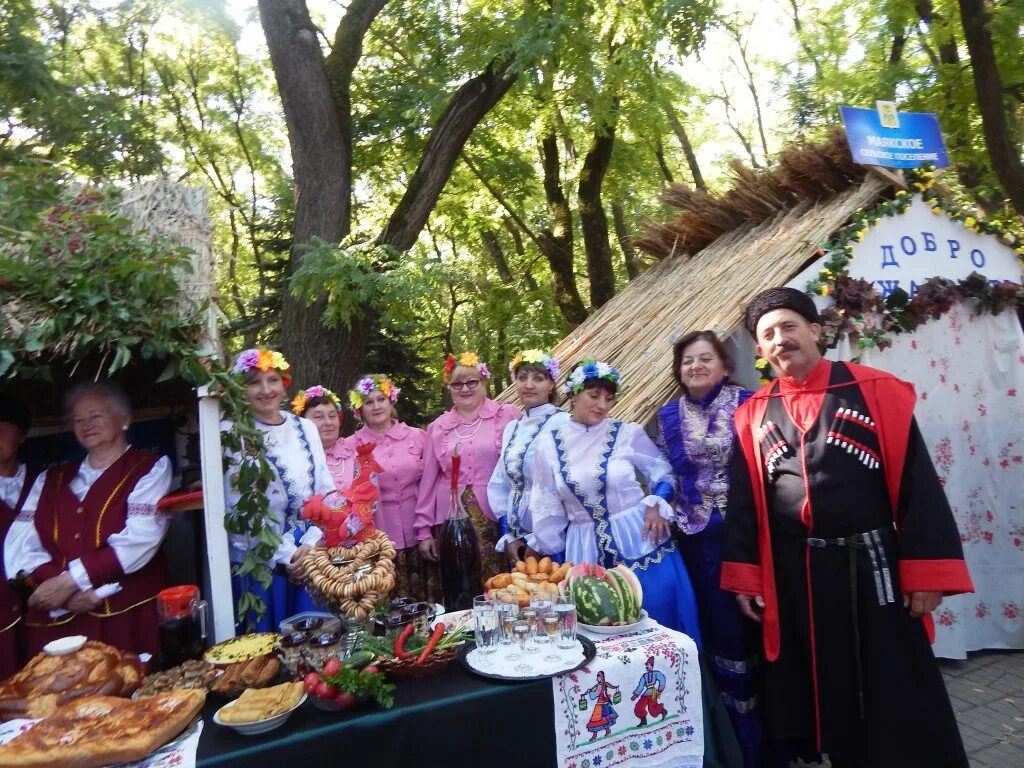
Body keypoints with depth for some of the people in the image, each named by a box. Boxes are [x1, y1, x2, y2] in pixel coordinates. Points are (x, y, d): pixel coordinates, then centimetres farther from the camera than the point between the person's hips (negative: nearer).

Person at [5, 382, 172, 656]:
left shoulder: (150, 469, 3)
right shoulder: (51, 480, 17)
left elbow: (138, 541, -9)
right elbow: (20, 545, 5)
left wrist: (70, 581, -12)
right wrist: (76, 591, -10)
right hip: (54, 621, 4)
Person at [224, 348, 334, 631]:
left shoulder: (305, 428, 7)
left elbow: (326, 492, 5)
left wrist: (310, 544, -8)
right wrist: (284, 556, -11)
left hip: (311, 556, 4)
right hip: (261, 564, -4)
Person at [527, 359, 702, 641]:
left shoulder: (628, 433, -4)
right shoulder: (549, 444, -1)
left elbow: (663, 474, 7)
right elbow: (547, 507, 5)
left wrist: (657, 504, -11)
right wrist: (545, 555, 8)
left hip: (641, 542, -1)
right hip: (586, 553, 1)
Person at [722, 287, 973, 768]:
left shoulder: (876, 390, -4)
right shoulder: (752, 415, 3)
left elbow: (916, 483, -6)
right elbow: (743, 503, 5)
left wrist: (926, 572, -9)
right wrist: (745, 579, 2)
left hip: (873, 565, -2)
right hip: (794, 577, 3)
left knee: (902, 700, 10)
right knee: (828, 695, 17)